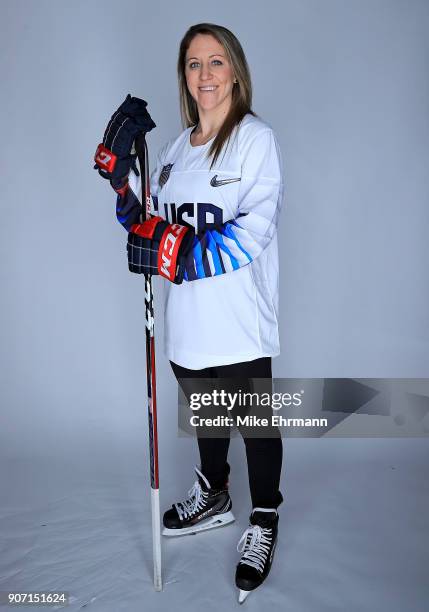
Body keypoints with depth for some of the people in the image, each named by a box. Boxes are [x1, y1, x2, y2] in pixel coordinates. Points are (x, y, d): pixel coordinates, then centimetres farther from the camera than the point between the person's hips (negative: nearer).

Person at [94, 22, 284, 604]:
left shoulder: (257, 138, -8)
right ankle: (213, 497, 48)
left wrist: (177, 252, -26)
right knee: (204, 414, 23)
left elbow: (254, 229, -20)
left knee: (256, 423, 9)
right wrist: (122, 173, -3)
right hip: (188, 324, 6)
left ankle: (263, 524, 31)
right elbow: (151, 221, 11)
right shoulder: (176, 147, 12)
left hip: (240, 325, -6)